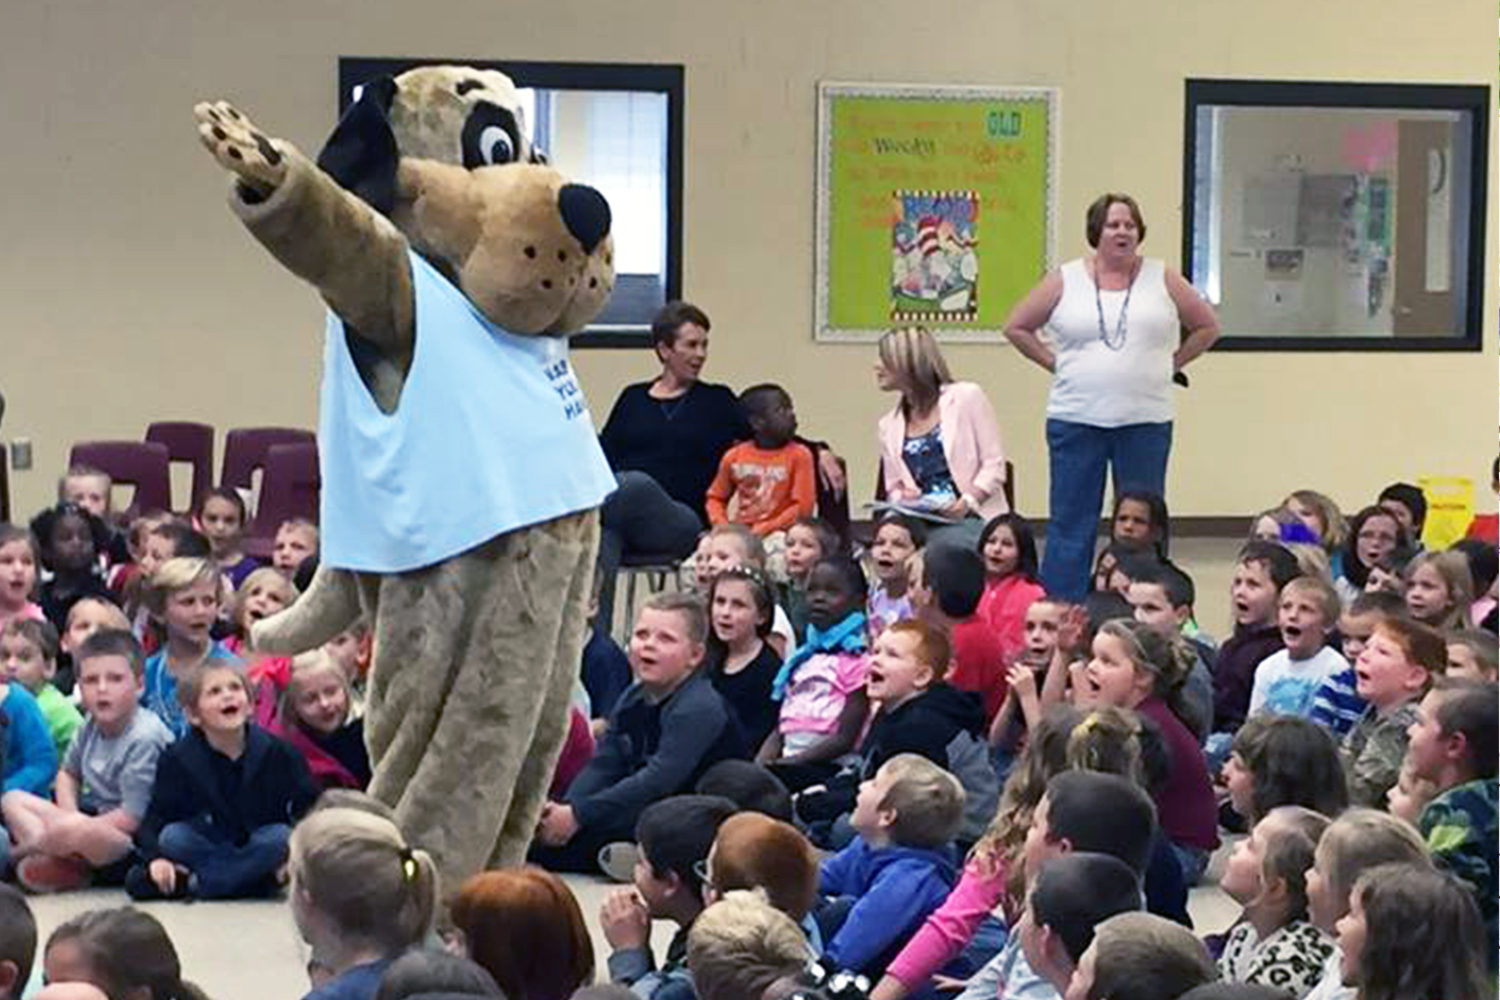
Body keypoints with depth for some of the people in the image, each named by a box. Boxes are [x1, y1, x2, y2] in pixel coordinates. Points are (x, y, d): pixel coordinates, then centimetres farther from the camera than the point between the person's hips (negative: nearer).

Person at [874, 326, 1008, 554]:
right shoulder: (889, 426, 19)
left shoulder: (967, 397, 5)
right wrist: (903, 501, -4)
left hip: (972, 519, -3)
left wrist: (968, 501, -15)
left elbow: (994, 464, 1)